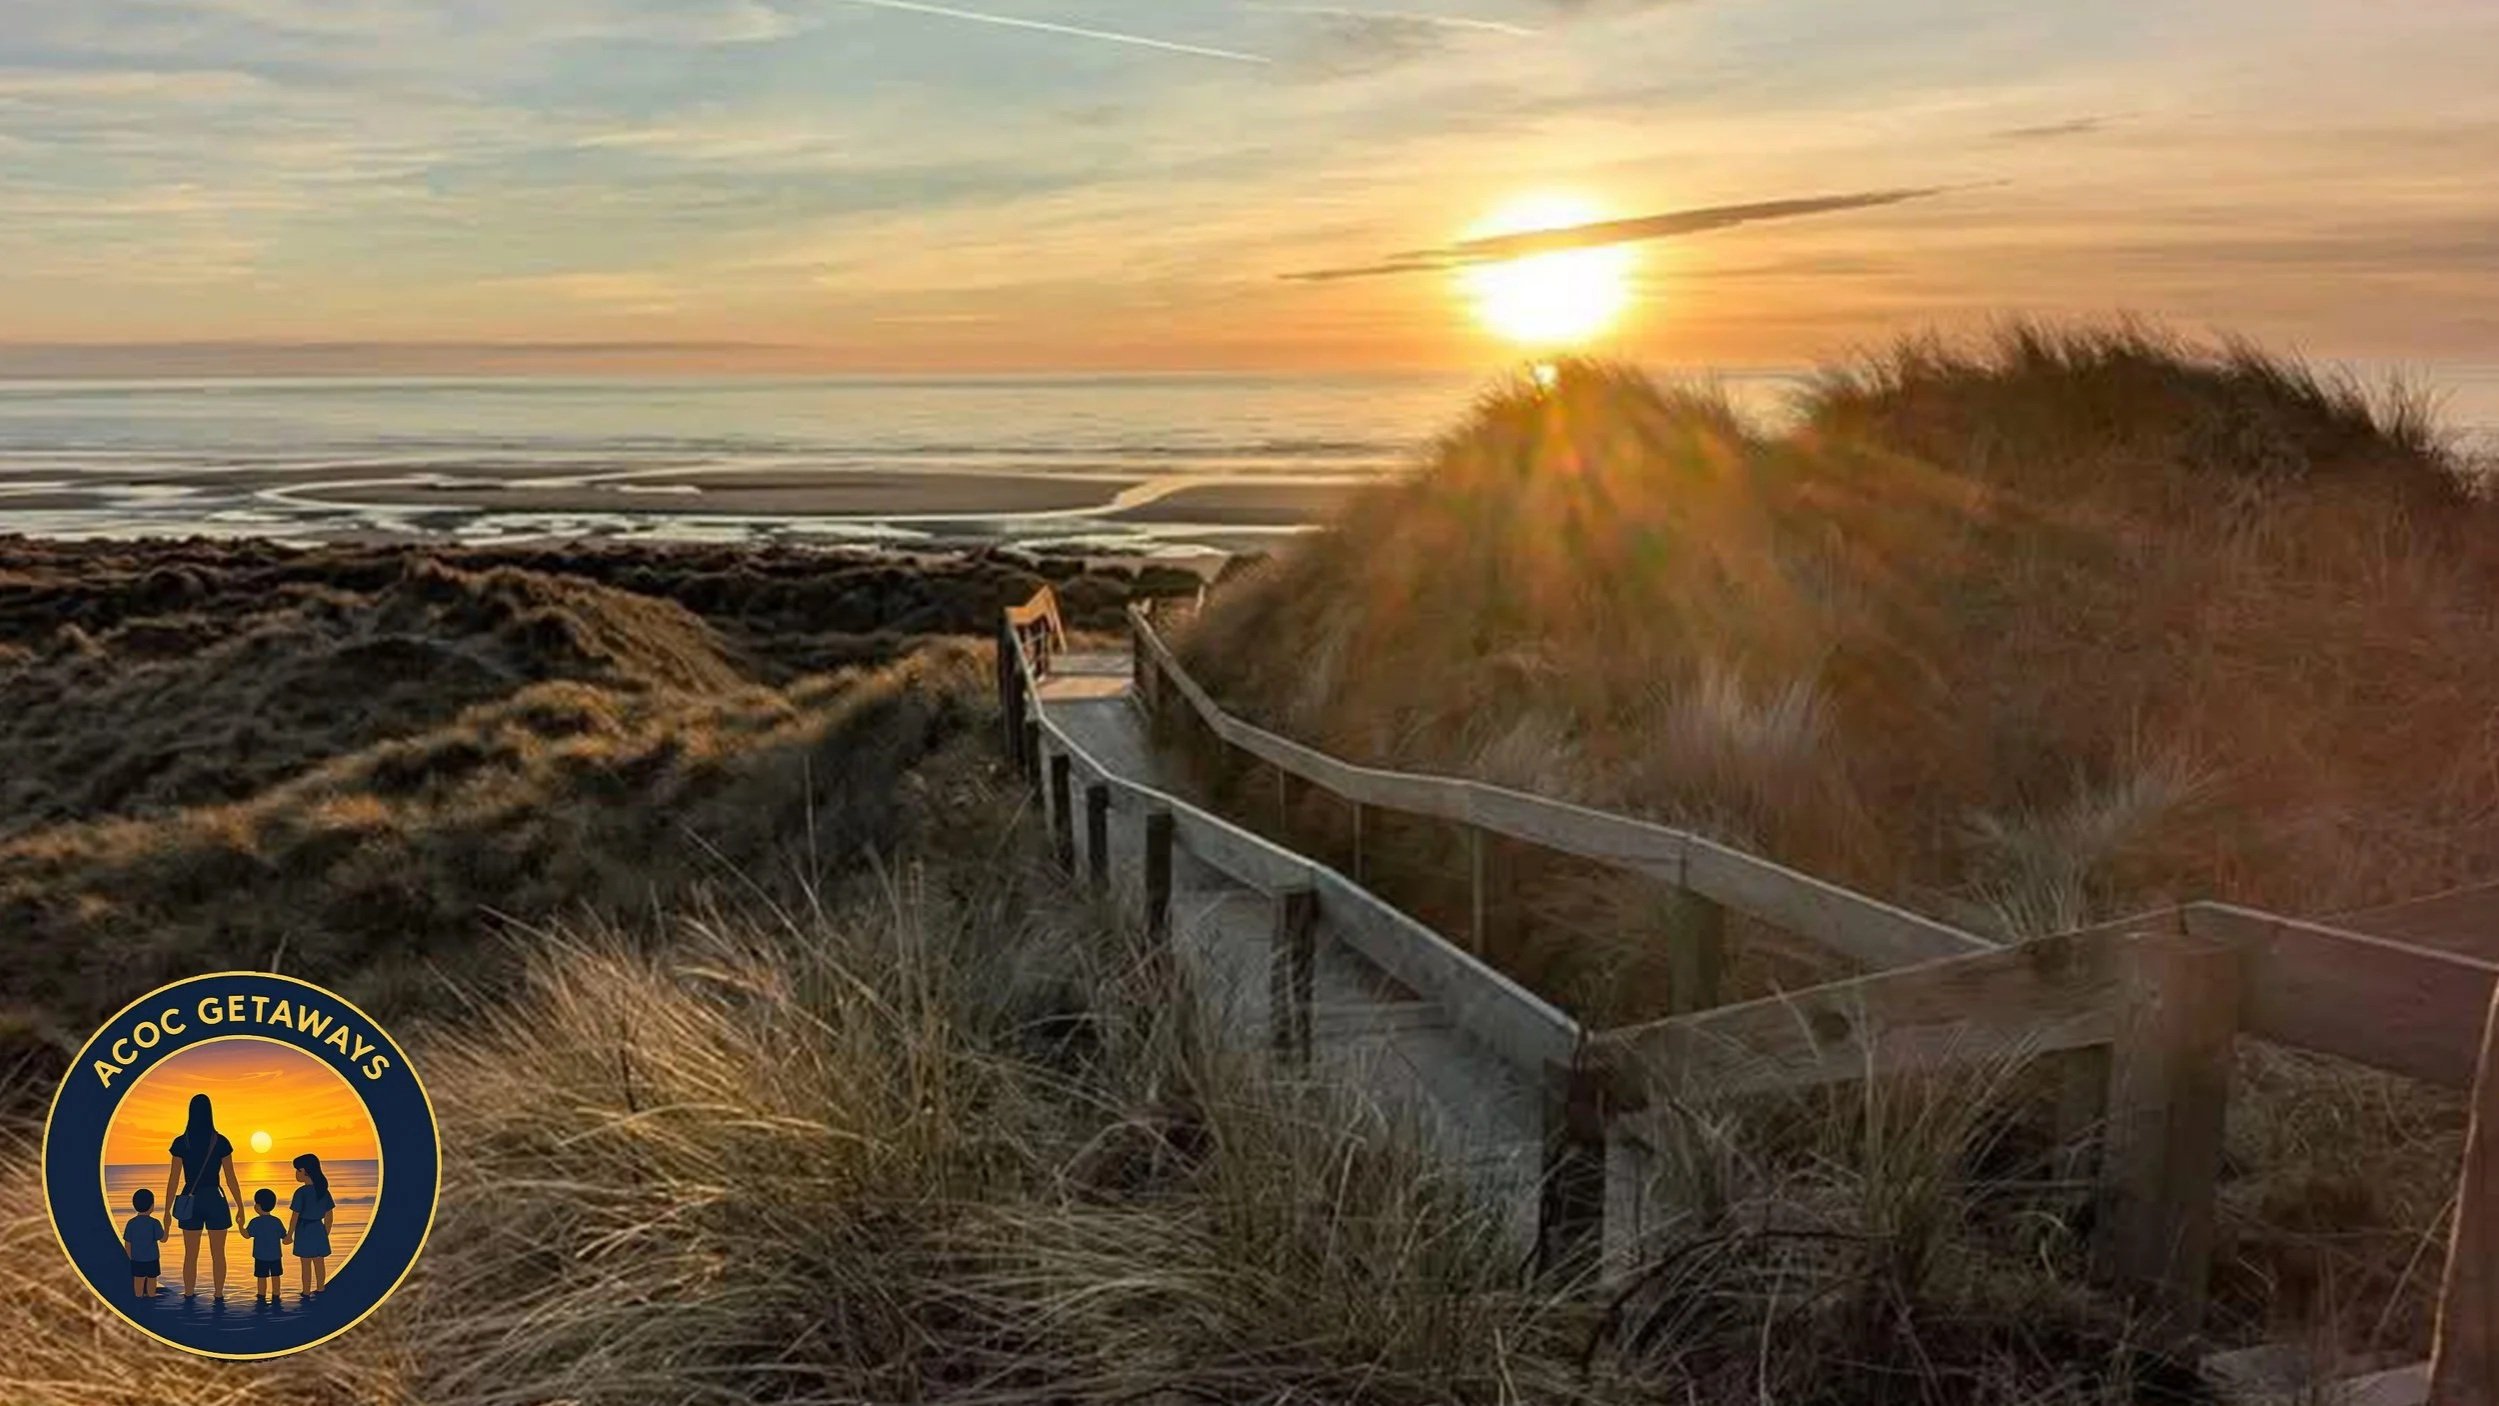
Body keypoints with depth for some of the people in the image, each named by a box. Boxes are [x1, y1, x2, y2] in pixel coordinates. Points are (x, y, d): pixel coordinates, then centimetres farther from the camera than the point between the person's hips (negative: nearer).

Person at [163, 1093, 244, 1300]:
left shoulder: (181, 1143, -4)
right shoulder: (220, 1142, -6)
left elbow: (173, 1179, -3)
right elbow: (230, 1179, -3)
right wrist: (240, 1207, 4)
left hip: (190, 1200, 1)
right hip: (215, 1200, -1)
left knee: (190, 1255, 11)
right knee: (218, 1254, 7)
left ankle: (189, 1296, 13)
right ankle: (219, 1296, 8)